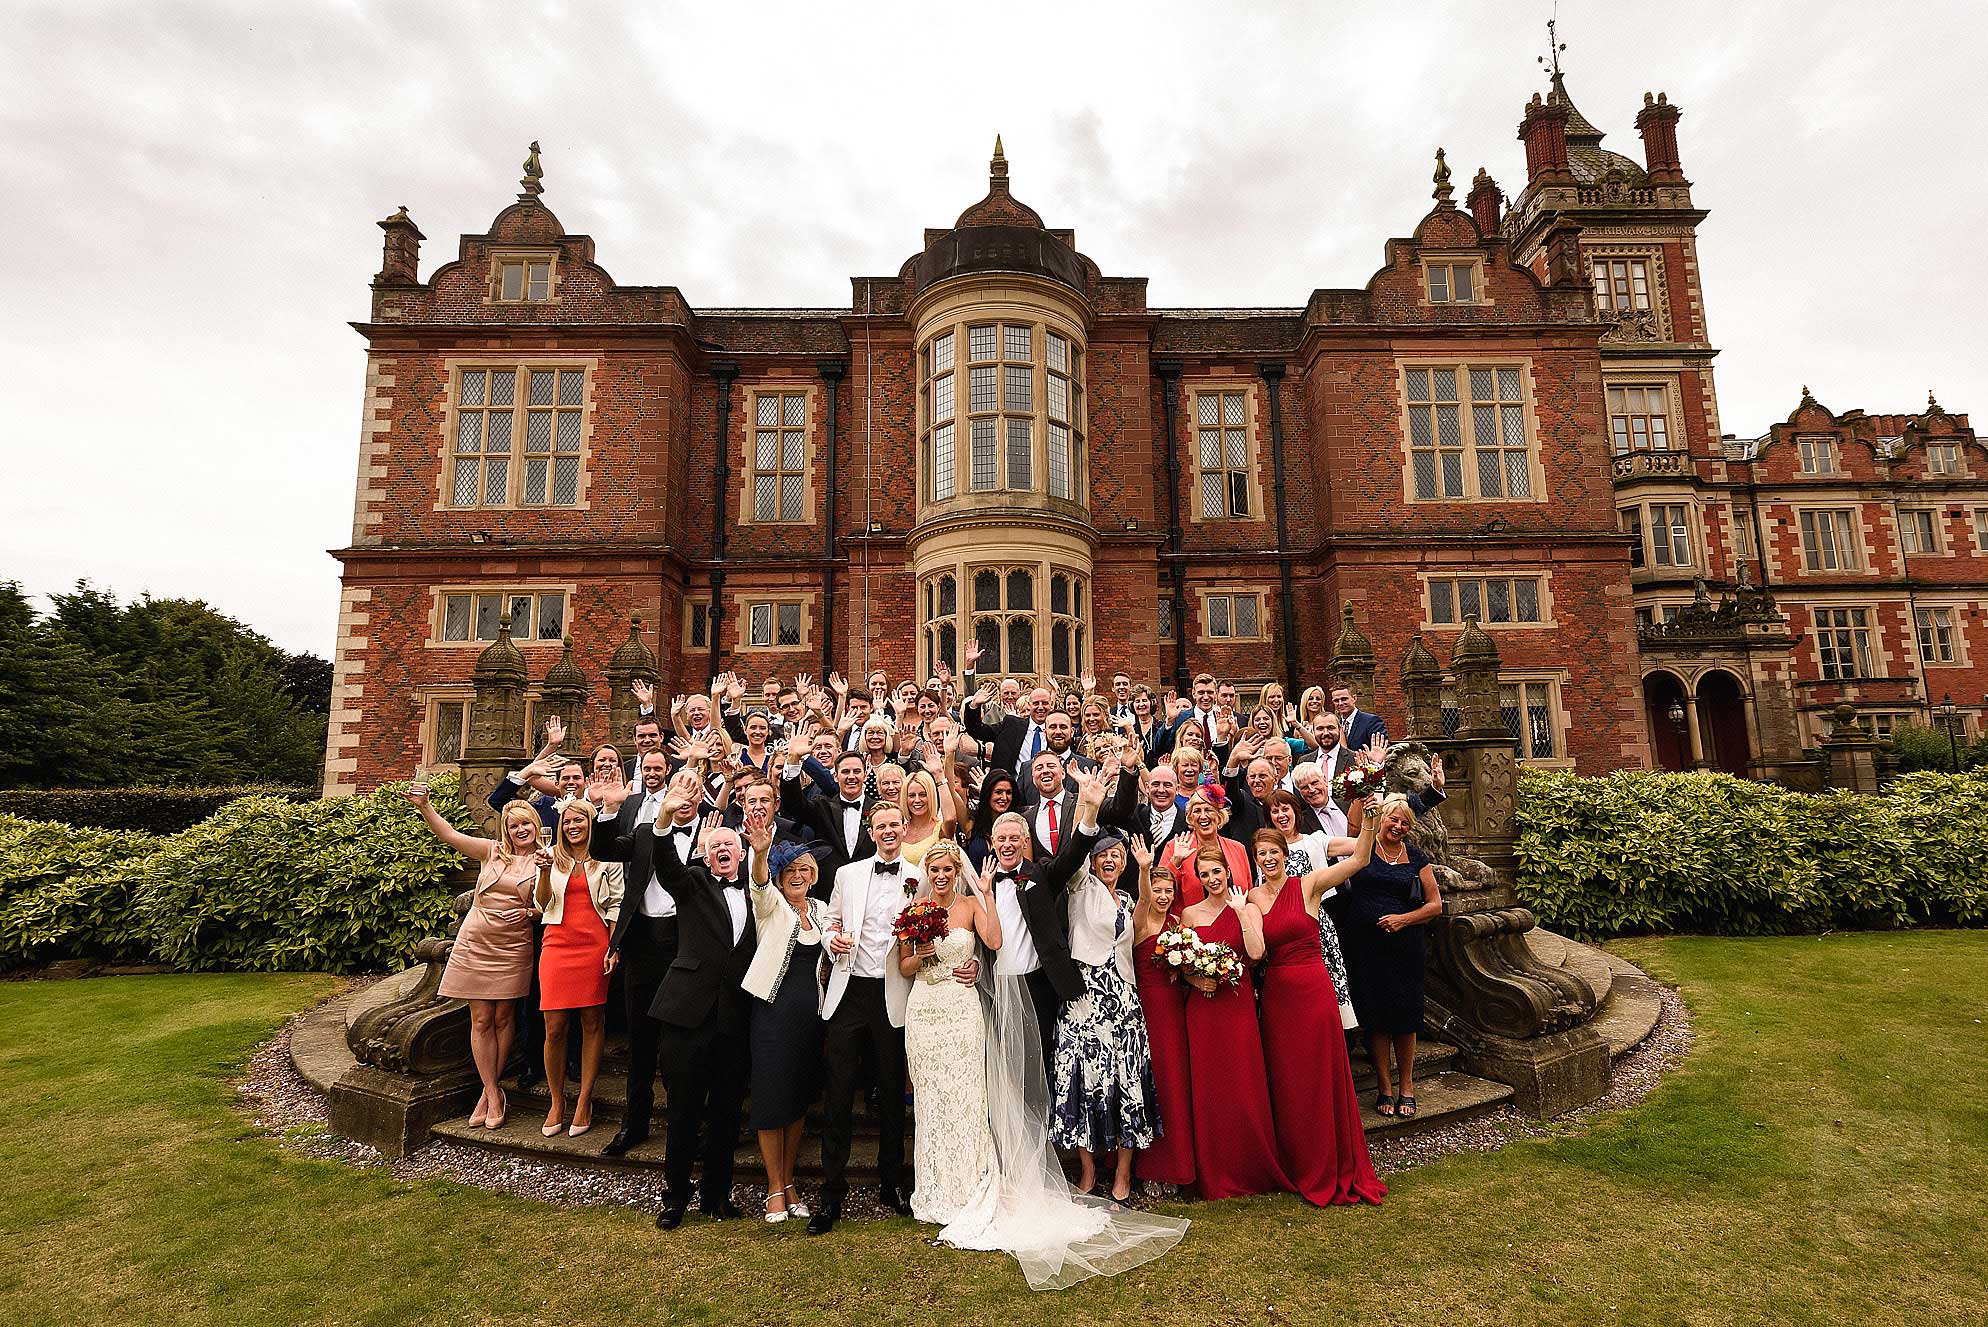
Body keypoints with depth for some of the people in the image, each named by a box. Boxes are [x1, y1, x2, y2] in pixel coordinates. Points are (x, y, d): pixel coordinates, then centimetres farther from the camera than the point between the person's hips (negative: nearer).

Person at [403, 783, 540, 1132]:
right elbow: (450, 835, 1)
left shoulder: (544, 861, 0)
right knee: (481, 1021, 3)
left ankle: (490, 1090, 20)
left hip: (513, 950, -1)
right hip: (475, 945, 1)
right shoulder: (493, 851, 4)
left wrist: (538, 891, -19)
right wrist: (424, 806, -11)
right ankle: (493, 1095, 12)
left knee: (504, 1018, 6)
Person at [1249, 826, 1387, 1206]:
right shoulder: (1253, 897, 5)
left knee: (1323, 1080, 5)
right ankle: (1302, 1171, 29)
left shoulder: (1308, 884, -5)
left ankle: (1336, 1171, 23)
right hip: (1275, 996, 3)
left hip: (1313, 990, -3)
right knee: (1287, 1085, 12)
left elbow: (1359, 859, -14)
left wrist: (1368, 819, -26)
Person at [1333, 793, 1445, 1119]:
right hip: (1364, 944, -1)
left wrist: (1404, 918, -7)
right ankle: (1385, 1088, 18)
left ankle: (1406, 1086, 24)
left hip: (1403, 945, 1)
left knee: (1404, 1016, 7)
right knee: (1375, 1015, 5)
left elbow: (1435, 905, 6)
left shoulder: (1415, 857, 6)